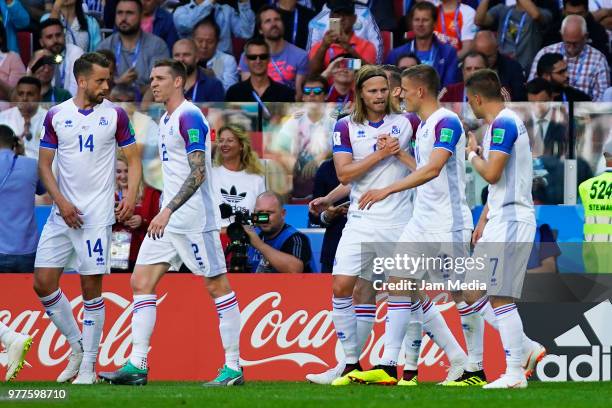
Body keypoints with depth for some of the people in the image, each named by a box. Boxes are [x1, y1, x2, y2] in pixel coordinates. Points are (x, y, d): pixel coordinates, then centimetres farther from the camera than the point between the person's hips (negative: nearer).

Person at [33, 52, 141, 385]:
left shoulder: (115, 115, 1)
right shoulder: (56, 116, 5)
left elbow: (133, 159, 5)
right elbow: (44, 164, 6)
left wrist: (131, 195, -12)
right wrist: (61, 201, -8)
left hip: (97, 215, -3)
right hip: (63, 213, 3)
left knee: (91, 287, -4)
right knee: (43, 283, -2)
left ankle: (88, 365, 4)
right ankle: (77, 347, 16)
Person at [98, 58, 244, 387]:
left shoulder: (189, 117, -14)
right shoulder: (166, 120, 15)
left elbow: (198, 173, -21)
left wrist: (168, 211, -26)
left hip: (194, 220, -10)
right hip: (168, 220, 10)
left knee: (217, 286, -3)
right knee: (141, 282, 3)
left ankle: (233, 368, 1)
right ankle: (137, 365, 1)